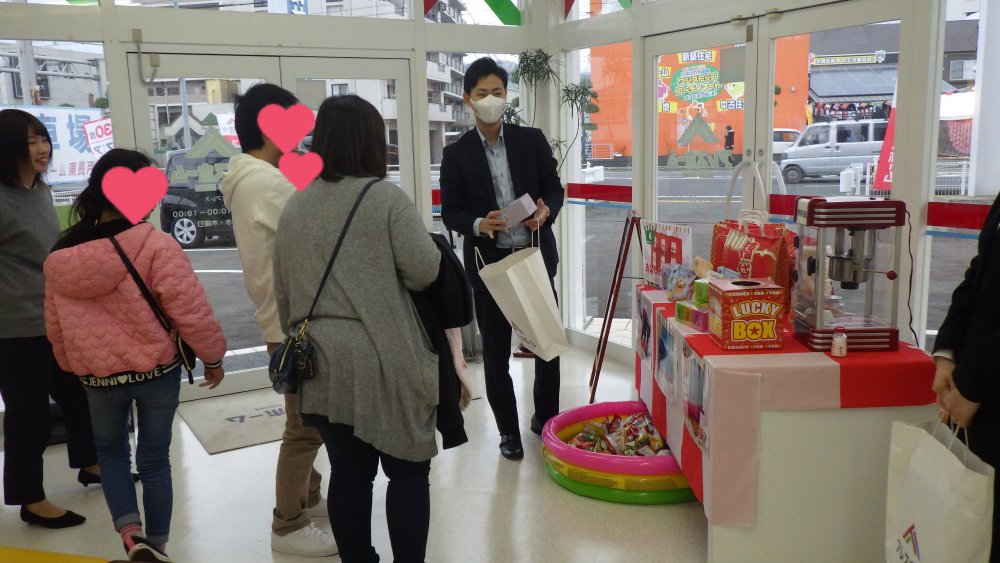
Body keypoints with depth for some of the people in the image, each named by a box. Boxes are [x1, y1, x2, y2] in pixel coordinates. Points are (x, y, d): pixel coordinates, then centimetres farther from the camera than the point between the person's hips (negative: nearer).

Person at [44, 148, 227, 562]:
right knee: (154, 459, 12)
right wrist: (213, 356, -3)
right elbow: (191, 310, -18)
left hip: (97, 375, 4)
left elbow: (55, 327, 9)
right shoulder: (154, 245, -19)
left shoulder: (59, 257, -1)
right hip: (157, 370, -3)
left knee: (110, 450, 24)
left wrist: (76, 368, 25)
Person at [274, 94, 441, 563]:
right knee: (407, 471, 8)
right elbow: (424, 270, -14)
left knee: (348, 472, 14)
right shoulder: (386, 198, -8)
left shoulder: (294, 208, 9)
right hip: (385, 360, -5)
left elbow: (282, 291, 13)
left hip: (324, 363, 5)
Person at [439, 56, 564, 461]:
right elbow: (450, 211, -1)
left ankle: (546, 418, 33)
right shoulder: (456, 154, 0)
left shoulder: (532, 140, 3)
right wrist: (478, 225, -21)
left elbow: (555, 188, 6)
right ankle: (508, 431, 22)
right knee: (495, 351, 7)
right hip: (488, 263, -1)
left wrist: (546, 210, -16)